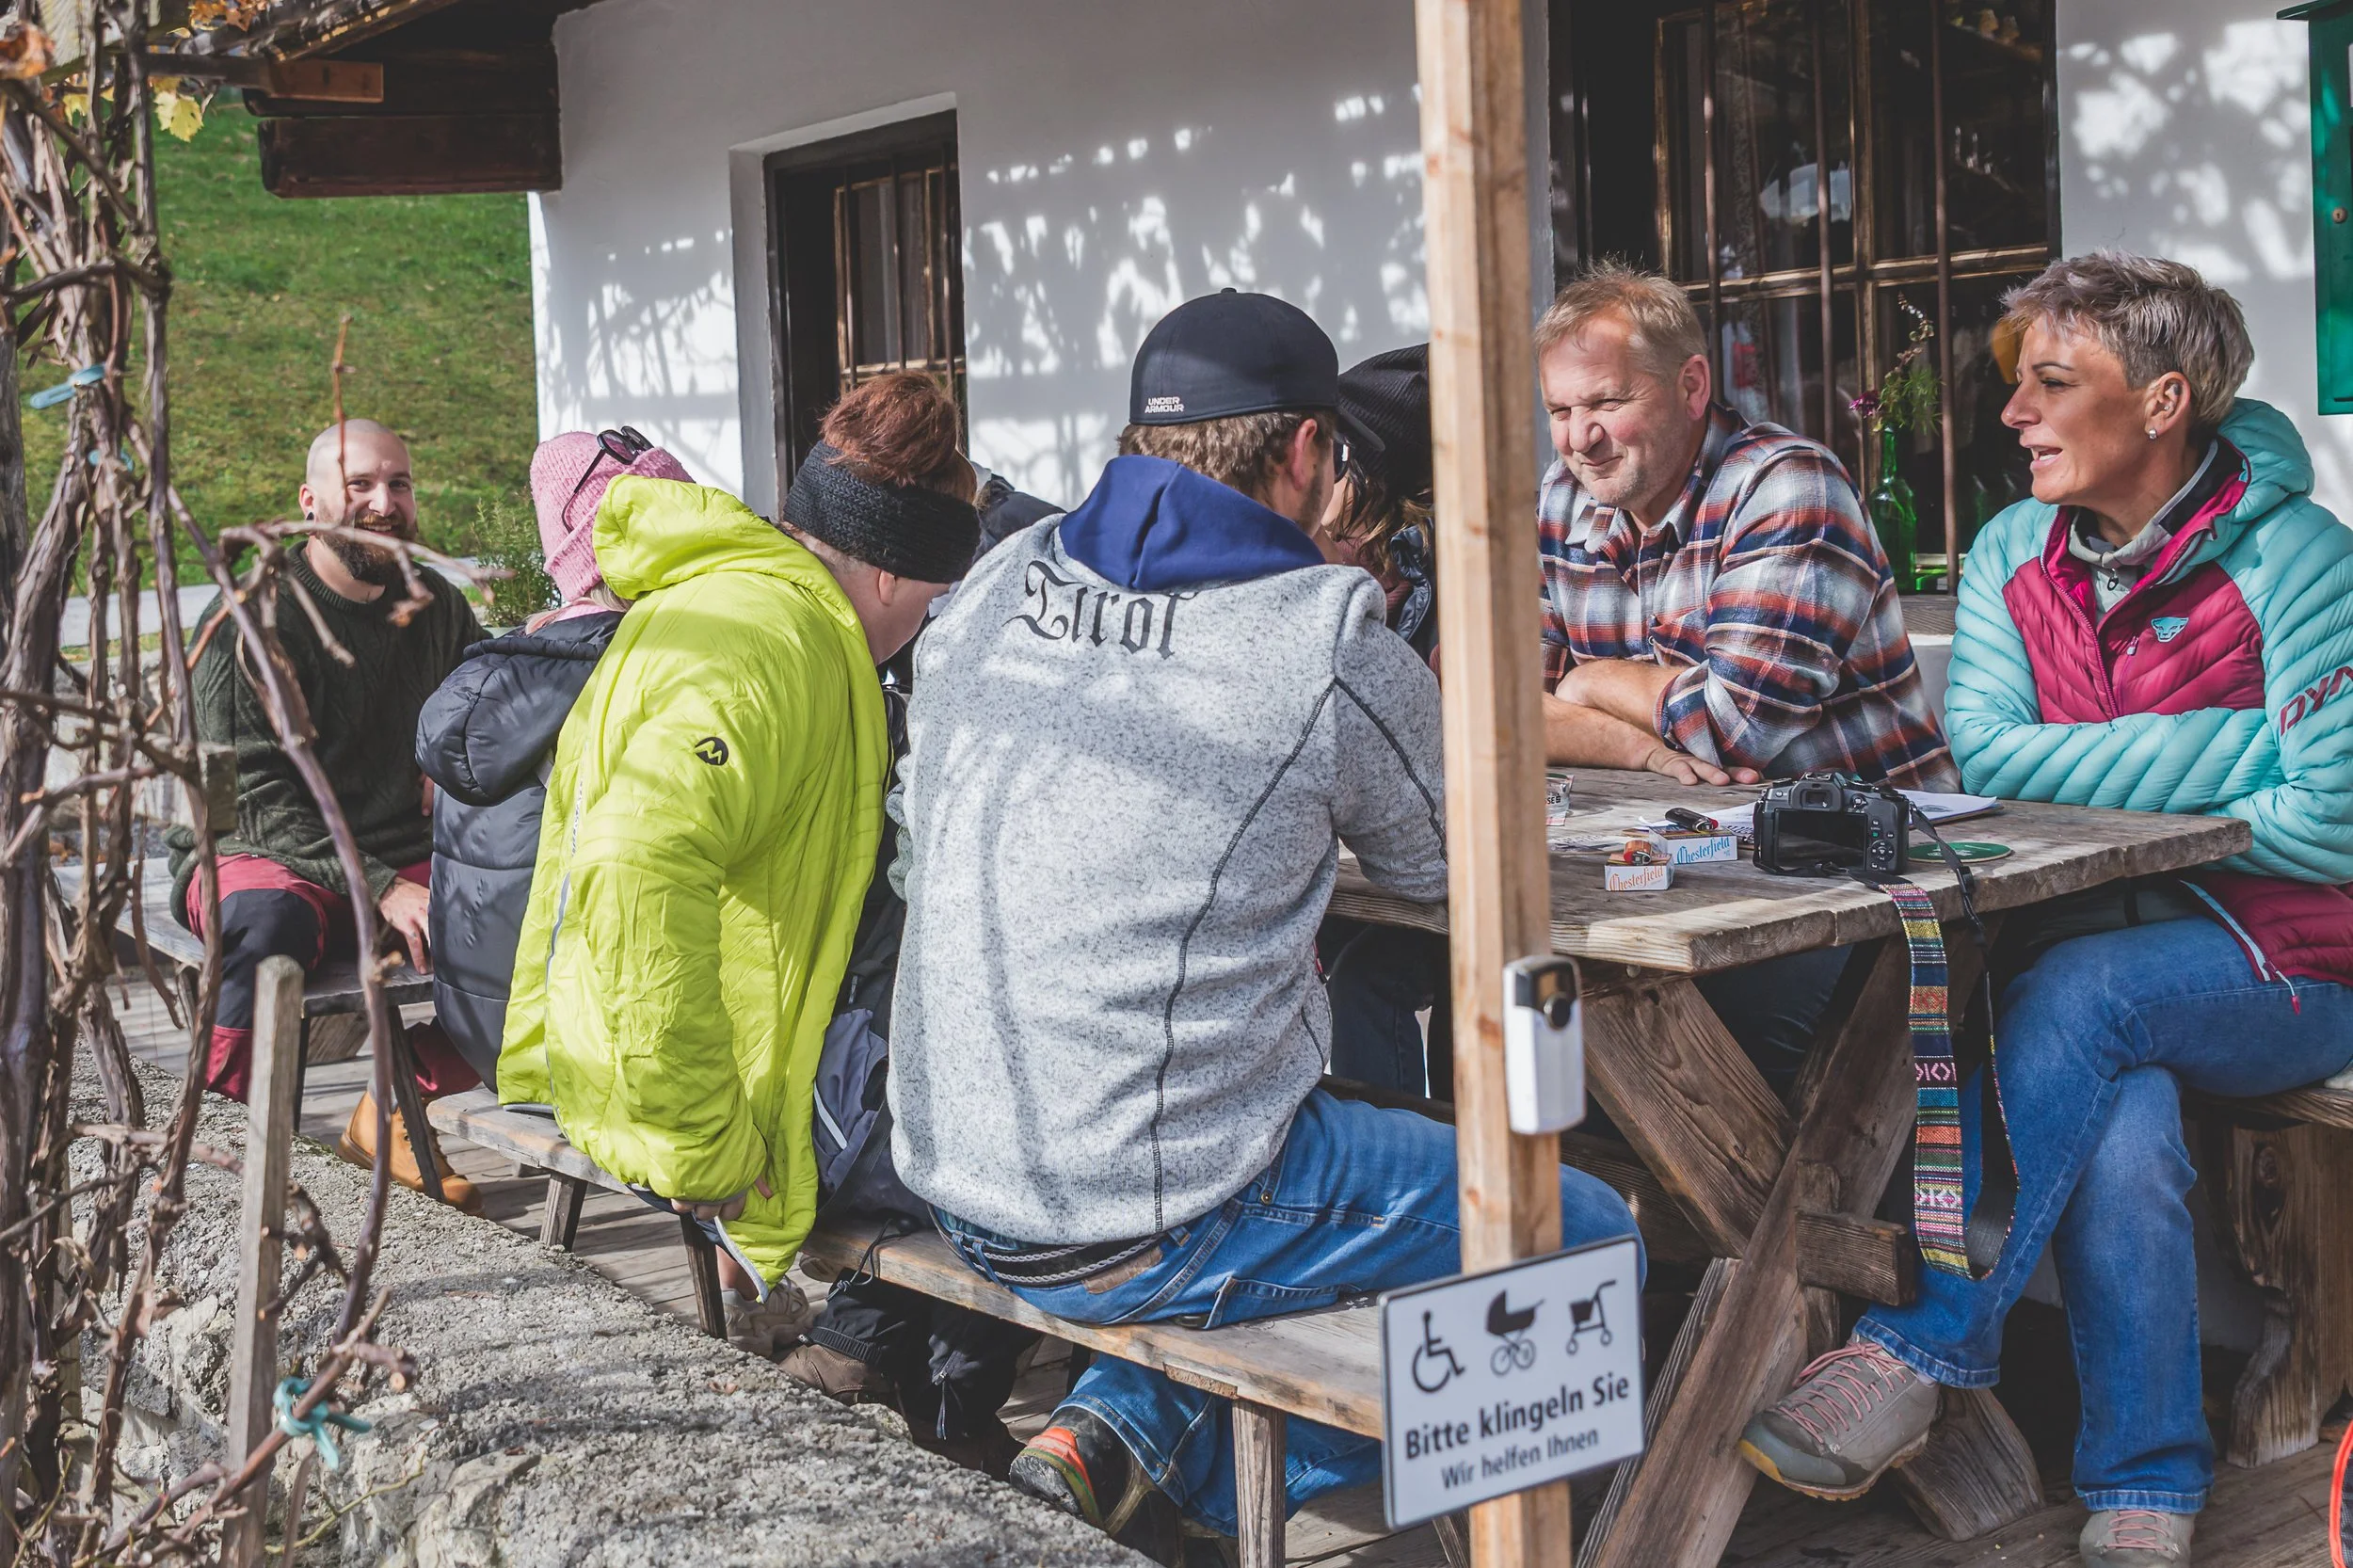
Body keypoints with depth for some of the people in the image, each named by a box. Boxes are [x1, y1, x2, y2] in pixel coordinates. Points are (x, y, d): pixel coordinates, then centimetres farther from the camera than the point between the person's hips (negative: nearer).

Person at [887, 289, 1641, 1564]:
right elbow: (1443, 862, 3)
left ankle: (1131, 1426, 15)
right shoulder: (1327, 643, -14)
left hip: (953, 1186, 8)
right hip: (1156, 1232, -7)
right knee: (1588, 1233, 9)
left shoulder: (989, 593, 3)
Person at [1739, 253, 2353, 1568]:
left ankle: (1924, 1351, -28)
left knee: (2077, 989, -33)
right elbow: (1988, 756, -9)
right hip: (2104, 936, 3)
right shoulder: (2014, 556, 6)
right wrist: (2225, 742, -17)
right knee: (2119, 1119, -29)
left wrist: (2114, 812, -10)